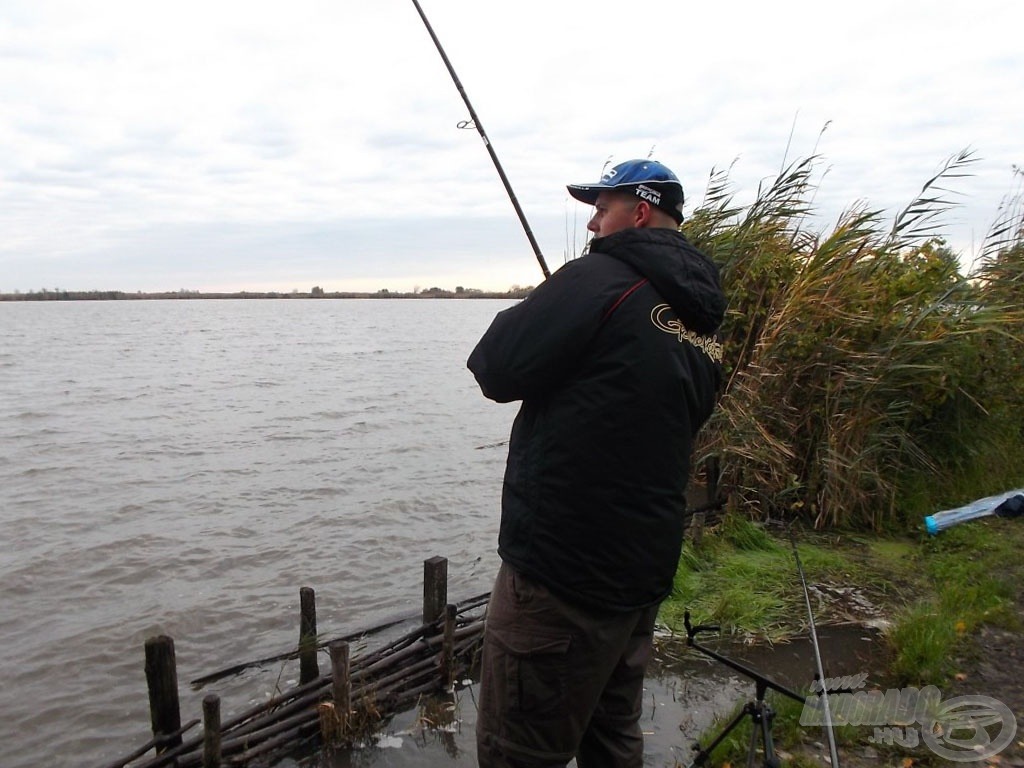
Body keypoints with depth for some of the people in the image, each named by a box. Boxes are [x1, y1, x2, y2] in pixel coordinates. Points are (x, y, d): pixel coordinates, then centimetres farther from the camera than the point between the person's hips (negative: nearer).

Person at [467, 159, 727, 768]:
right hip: (646, 567, 9)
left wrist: (523, 321, 7)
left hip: (561, 567, -9)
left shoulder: (600, 280, -13)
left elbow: (496, 370, -14)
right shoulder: (704, 323, 11)